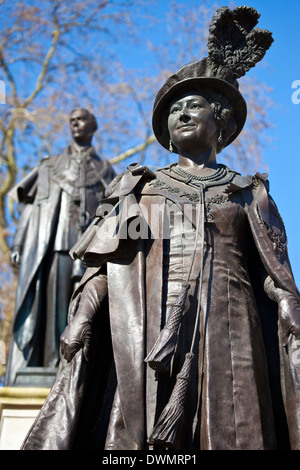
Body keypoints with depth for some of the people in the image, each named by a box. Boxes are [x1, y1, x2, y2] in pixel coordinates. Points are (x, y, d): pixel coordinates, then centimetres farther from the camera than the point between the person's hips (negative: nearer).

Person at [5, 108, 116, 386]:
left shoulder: (104, 170, 20)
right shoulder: (49, 165, 25)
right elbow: (29, 206, 18)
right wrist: (18, 245, 6)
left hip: (81, 248, -1)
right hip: (42, 246, 1)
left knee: (62, 311, -7)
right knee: (32, 309, -7)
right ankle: (21, 380, -8)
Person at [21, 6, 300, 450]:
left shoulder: (248, 193, 20)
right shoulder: (137, 187, 22)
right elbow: (103, 263, 11)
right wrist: (81, 318, -4)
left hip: (225, 334, 0)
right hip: (146, 334, 1)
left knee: (228, 431, -10)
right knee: (136, 434, -10)